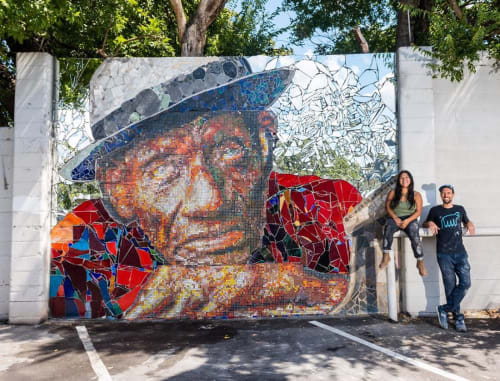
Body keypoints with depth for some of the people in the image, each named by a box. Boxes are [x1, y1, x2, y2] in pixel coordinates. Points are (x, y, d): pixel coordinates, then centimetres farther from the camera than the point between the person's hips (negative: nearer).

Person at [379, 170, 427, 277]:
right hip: (395, 218, 1)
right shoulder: (393, 192, 10)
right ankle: (386, 256, -37)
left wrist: (407, 220, -14)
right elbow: (387, 207, 5)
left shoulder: (416, 195, 9)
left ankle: (420, 262, -26)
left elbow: (418, 211, 2)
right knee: (388, 228, -36)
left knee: (414, 235, -33)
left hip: (410, 219, 0)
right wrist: (395, 218, -11)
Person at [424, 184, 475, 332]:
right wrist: (430, 224, -5)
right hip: (444, 254, -2)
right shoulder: (435, 210, 8)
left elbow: (466, 221, 28)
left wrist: (470, 224, 5)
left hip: (460, 252, 2)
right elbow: (426, 223, 19)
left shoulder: (460, 209, 14)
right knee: (450, 286, -1)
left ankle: (444, 309, 1)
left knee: (465, 282, -10)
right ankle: (458, 317, 10)